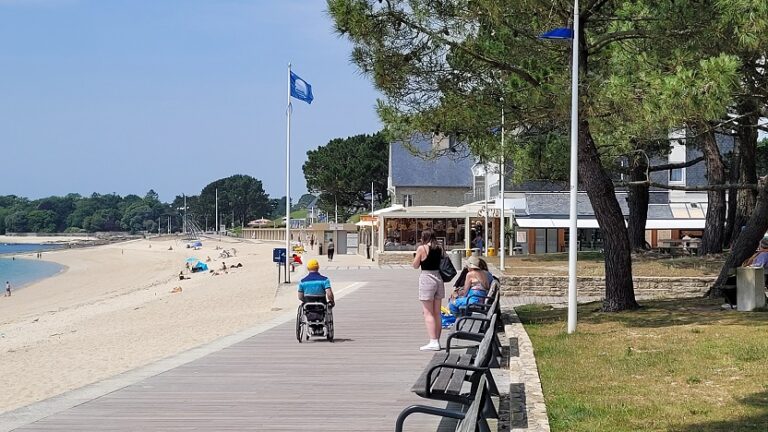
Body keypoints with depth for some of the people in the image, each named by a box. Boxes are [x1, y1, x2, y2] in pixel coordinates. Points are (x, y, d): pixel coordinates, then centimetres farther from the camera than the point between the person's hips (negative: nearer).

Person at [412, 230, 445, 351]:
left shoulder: (422, 248, -9)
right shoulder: (439, 249, 7)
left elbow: (415, 265, -3)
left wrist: (415, 255, 12)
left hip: (426, 278, -6)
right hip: (439, 278, 6)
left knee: (428, 312, -5)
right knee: (437, 313, 12)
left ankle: (433, 342, -12)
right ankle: (437, 340, 16)